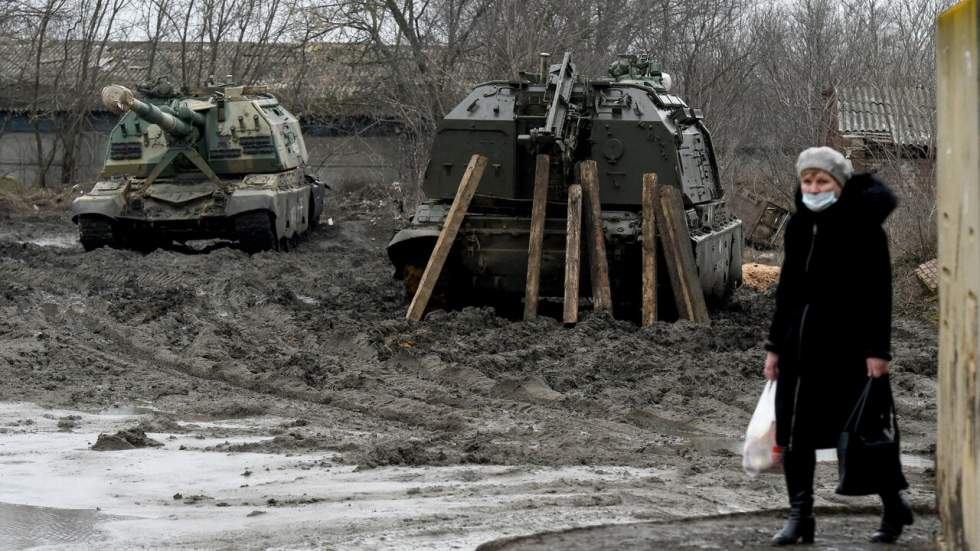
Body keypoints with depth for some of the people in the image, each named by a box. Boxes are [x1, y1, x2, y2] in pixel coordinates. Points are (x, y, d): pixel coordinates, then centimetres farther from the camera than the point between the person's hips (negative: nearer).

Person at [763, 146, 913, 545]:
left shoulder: (863, 226, -7)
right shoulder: (798, 225, 11)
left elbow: (878, 293, -10)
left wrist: (877, 349, -16)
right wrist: (775, 345, 14)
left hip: (845, 343, -6)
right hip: (799, 343, 6)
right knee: (794, 433, 2)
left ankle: (894, 508, 18)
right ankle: (800, 516, 8)